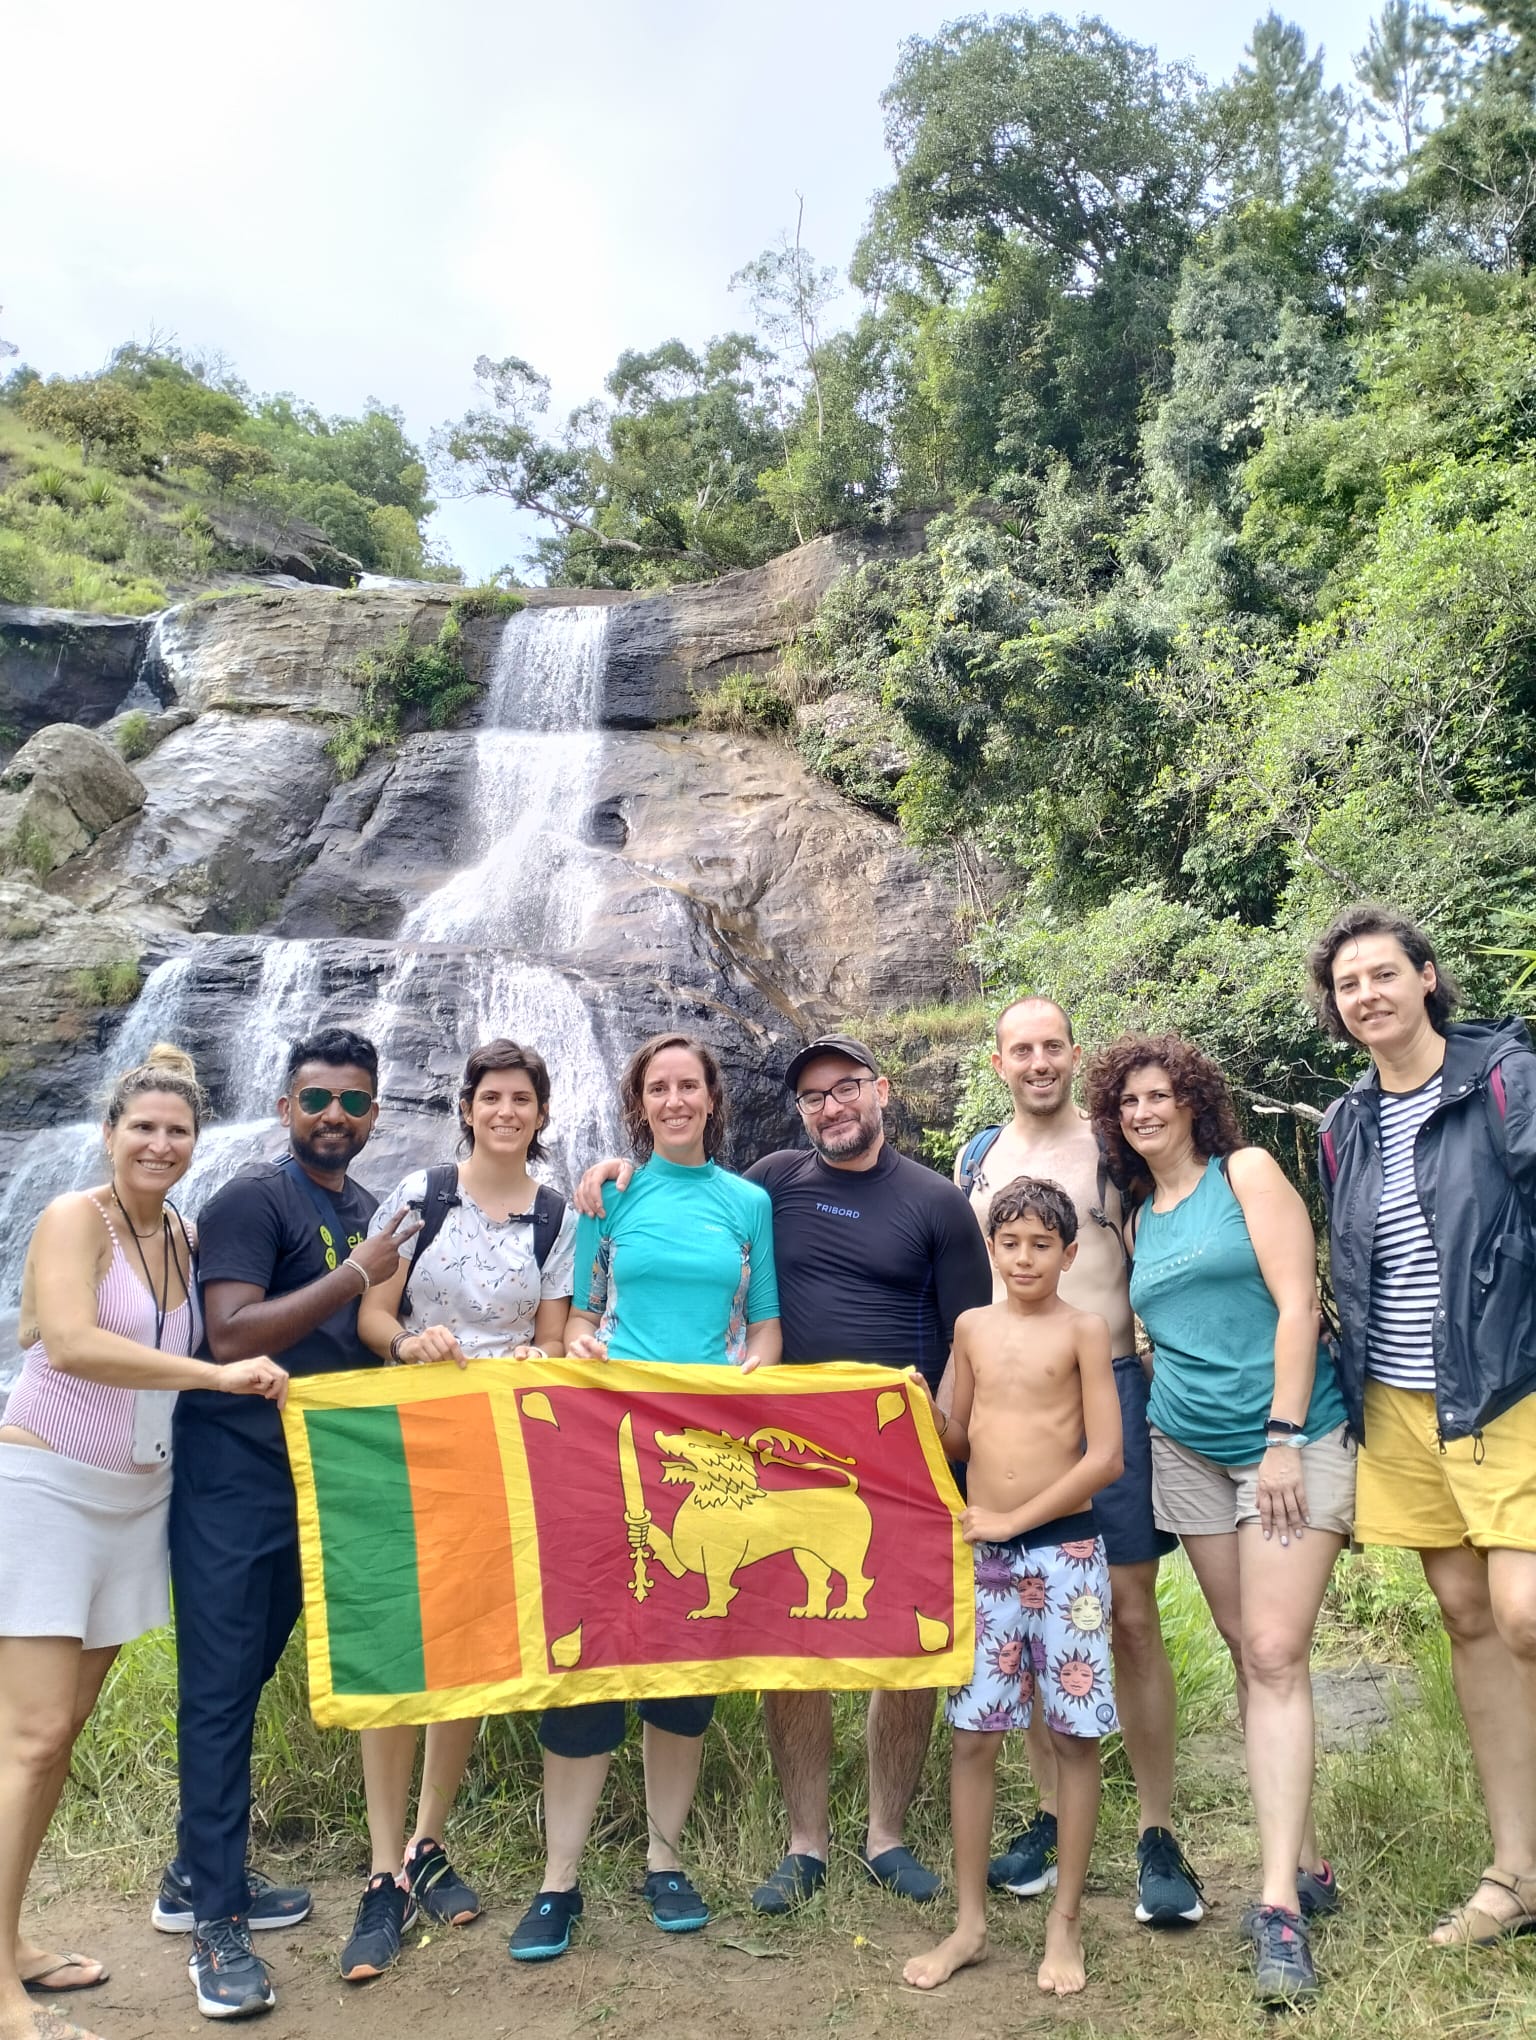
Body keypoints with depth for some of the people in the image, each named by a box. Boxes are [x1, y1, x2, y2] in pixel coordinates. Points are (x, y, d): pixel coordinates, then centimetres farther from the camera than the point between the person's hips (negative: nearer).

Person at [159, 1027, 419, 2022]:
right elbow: (230, 1334, -22)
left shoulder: (366, 1210, 13)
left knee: (247, 1677, 17)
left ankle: (199, 1876, 32)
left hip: (313, 1474, 8)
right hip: (232, 1472, -8)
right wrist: (356, 1274, -23)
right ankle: (216, 1923, 8)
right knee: (219, 1689, -1)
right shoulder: (255, 1199, -11)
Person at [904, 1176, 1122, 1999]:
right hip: (983, 1555, 3)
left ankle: (1064, 1923, 21)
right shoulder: (972, 1326, 6)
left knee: (1073, 1734, 5)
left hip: (1065, 1551, -3)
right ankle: (969, 1922, 20)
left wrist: (1015, 1518, -13)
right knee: (973, 1734, 7)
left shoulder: (1084, 1329, -5)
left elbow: (1107, 1457, -10)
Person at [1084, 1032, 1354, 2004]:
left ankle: (1282, 1903, -7)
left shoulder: (1248, 1172, -4)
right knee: (1250, 1657, 9)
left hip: (1290, 1440, -5)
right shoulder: (1138, 1222, 12)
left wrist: (1285, 1437, -16)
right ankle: (1305, 1862, 21)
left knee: (1276, 1657, -11)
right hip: (1188, 1451, 5)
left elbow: (1295, 1302, -11)